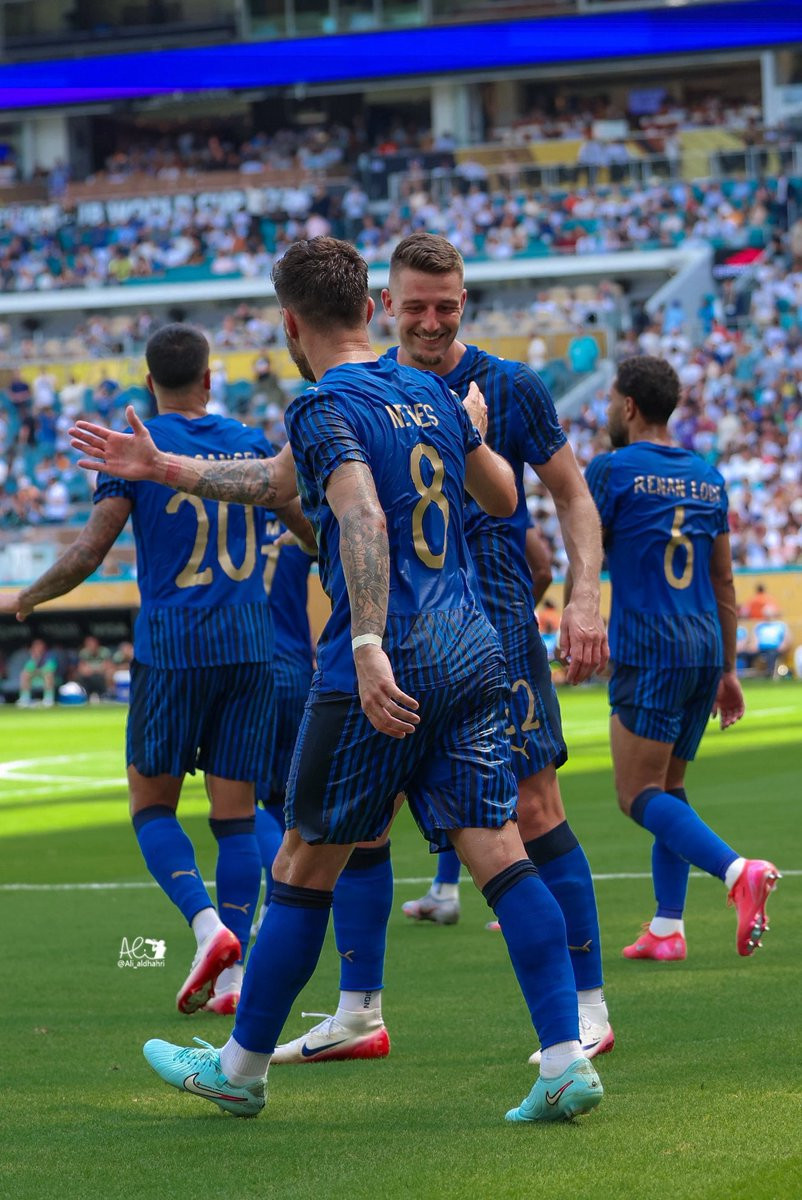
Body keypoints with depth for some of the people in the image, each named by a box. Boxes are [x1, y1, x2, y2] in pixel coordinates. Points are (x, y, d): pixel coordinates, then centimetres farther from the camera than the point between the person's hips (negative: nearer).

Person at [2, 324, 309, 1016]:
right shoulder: (251, 445, 7)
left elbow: (90, 552, -8)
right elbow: (315, 534, 13)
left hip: (170, 648, -3)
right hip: (250, 647, 3)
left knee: (152, 807, 7)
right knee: (235, 814, 6)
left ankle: (209, 925, -16)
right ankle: (232, 975, 0)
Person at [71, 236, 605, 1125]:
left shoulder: (327, 407, -8)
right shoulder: (432, 394, 15)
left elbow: (364, 522, -22)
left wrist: (369, 650, -32)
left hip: (385, 670, -6)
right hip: (472, 652, 6)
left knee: (303, 870, 6)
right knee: (498, 854, 1)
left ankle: (241, 1068, 19)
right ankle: (566, 1063, -10)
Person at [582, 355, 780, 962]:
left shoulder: (611, 470, -4)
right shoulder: (708, 478, 14)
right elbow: (724, 582, 17)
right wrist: (728, 669, 21)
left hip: (646, 651, -7)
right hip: (705, 649, 7)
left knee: (640, 794, -6)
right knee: (669, 786, 15)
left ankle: (739, 871, -27)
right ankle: (667, 928, 10)